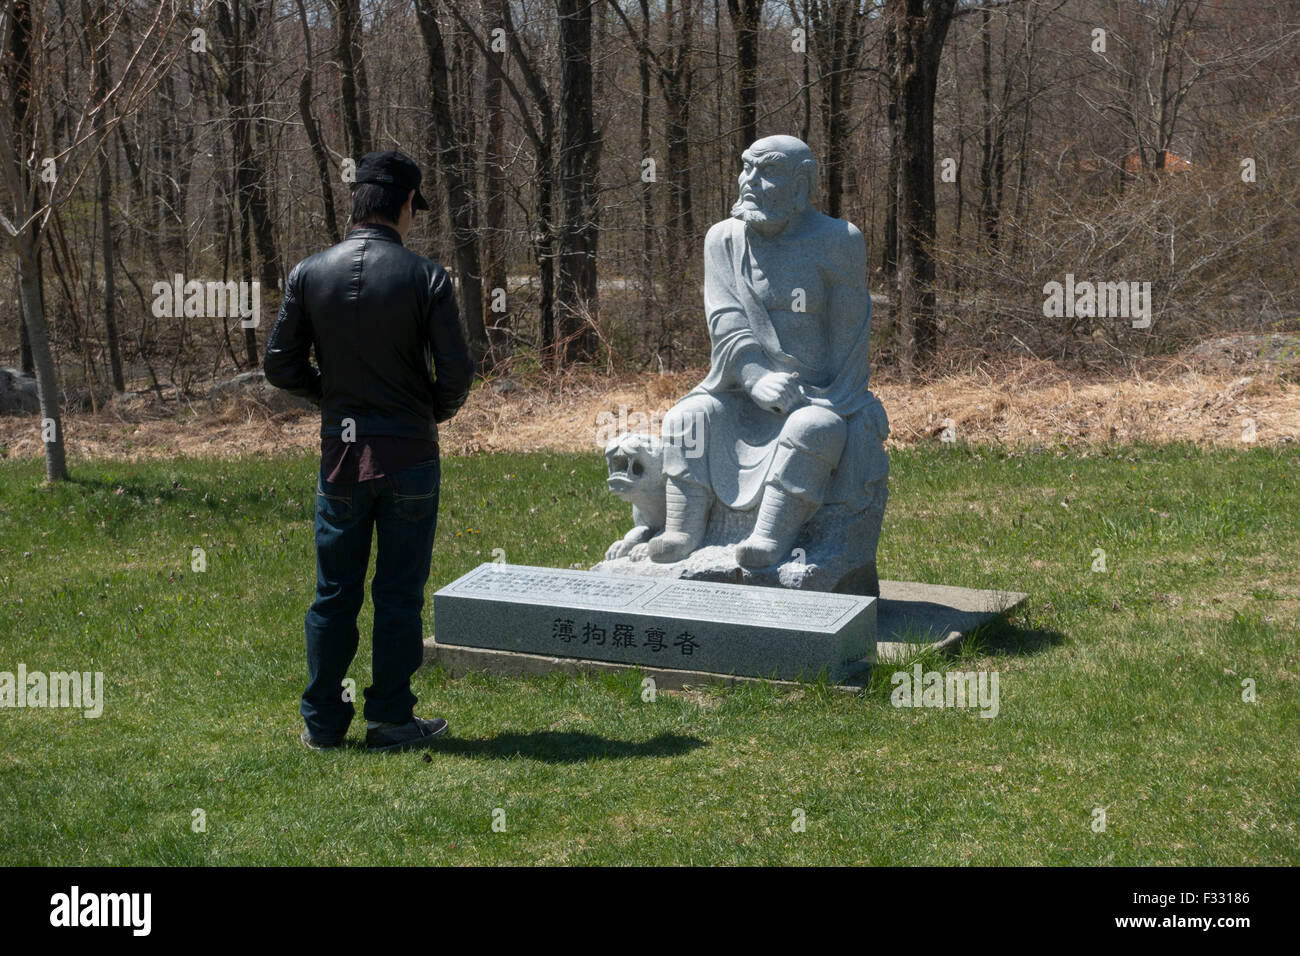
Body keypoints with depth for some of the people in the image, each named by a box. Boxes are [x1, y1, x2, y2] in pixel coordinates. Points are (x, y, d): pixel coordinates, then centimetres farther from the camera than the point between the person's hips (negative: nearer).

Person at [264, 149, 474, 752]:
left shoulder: (309, 273, -2)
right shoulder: (425, 277, -10)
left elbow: (280, 365, 1)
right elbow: (456, 374, -11)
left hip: (340, 454, 2)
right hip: (410, 454, -2)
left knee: (334, 593, 11)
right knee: (399, 594, 7)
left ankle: (322, 722, 16)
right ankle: (390, 721, 11)